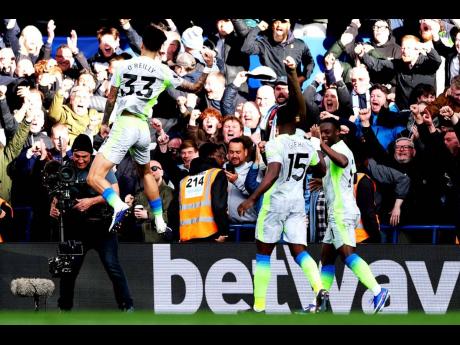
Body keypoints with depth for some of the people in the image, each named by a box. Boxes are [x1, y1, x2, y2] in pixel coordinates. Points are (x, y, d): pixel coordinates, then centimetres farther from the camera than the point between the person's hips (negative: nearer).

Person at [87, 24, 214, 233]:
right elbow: (195, 88, 17)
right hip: (144, 127, 4)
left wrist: (104, 123, 26)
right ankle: (160, 222, 33)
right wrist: (207, 68, 31)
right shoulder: (163, 72, 7)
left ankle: (119, 206, -36)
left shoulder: (125, 66, 5)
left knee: (94, 178, -10)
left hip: (124, 124, -4)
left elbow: (111, 99, 11)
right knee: (145, 172, 32)